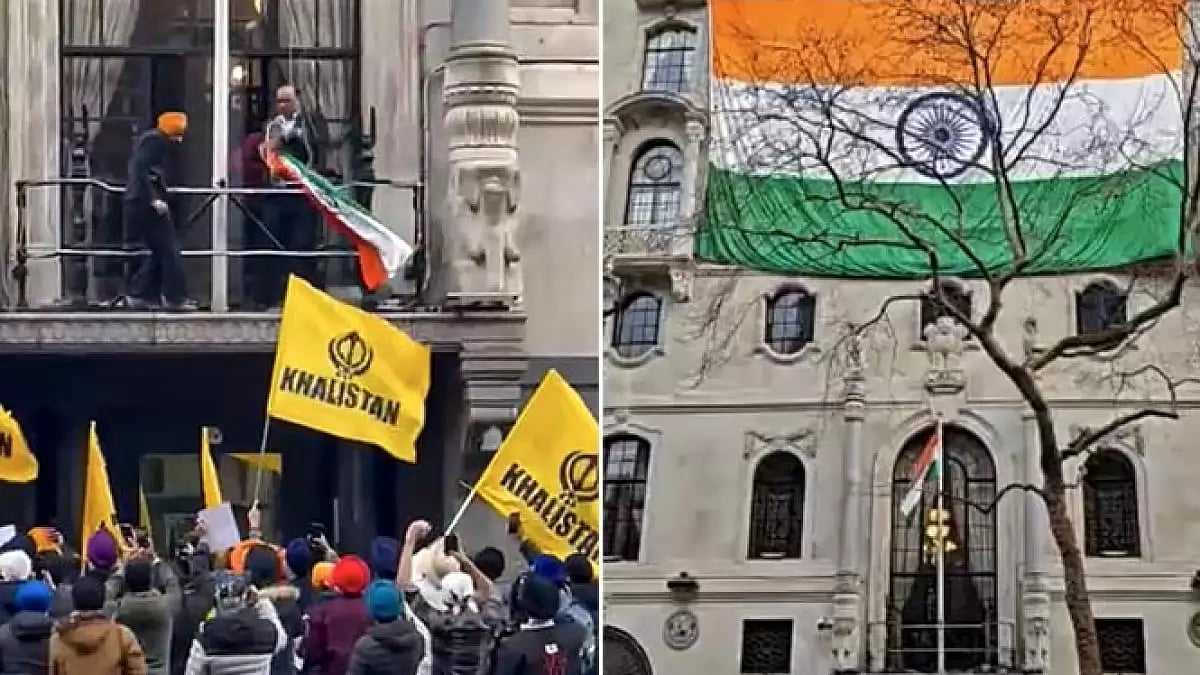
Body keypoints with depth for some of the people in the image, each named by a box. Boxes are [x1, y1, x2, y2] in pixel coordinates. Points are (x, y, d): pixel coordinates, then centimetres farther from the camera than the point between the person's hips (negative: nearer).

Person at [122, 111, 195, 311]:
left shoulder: (147, 138, 19)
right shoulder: (155, 140, -12)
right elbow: (141, 171, -23)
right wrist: (154, 199, -25)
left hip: (137, 203, 10)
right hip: (146, 203, -10)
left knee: (158, 250, 15)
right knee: (170, 250, -5)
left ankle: (139, 294, 13)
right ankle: (175, 298, -4)